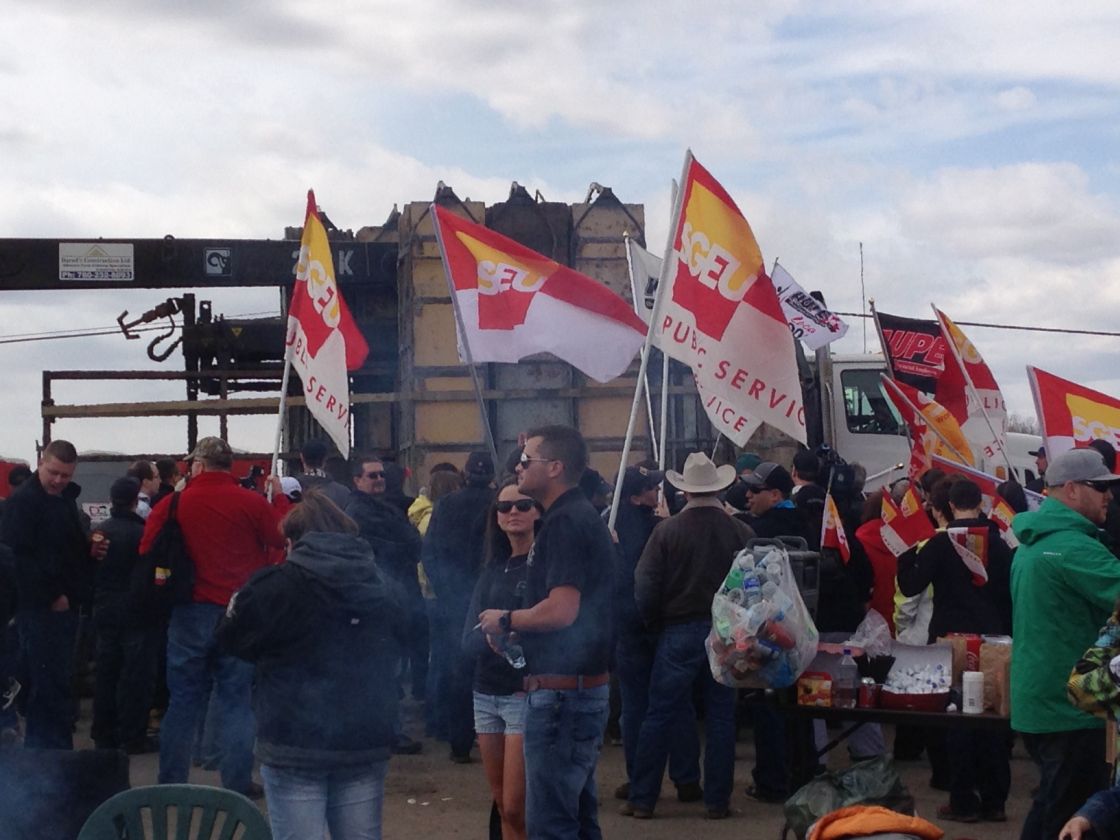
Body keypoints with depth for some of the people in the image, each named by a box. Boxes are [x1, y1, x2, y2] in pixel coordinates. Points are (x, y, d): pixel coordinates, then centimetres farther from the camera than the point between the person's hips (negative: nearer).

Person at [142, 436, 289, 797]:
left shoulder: (173, 504, -4)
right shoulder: (252, 503, -8)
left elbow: (147, 553, 3)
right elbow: (283, 537, 0)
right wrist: (280, 498, 14)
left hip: (190, 614, 1)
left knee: (183, 699, 10)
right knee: (237, 699, 7)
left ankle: (171, 781, 14)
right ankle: (237, 780, 7)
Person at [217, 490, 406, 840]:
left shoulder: (278, 585, -8)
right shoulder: (383, 585, 8)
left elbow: (231, 638, 6)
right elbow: (402, 642, 23)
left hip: (294, 744, -4)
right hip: (366, 743, 5)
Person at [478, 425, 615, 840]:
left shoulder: (565, 523, -17)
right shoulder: (585, 517, 15)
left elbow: (561, 610, -27)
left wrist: (506, 619, -11)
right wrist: (516, 626, 14)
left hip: (561, 691, -11)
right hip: (586, 685, 11)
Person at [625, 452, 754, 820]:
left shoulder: (666, 531, -9)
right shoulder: (742, 533, -5)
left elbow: (645, 589, -8)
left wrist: (656, 624, 9)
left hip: (678, 632, -1)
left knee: (659, 717, 5)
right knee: (721, 717, 9)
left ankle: (642, 799, 8)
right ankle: (717, 800, 12)